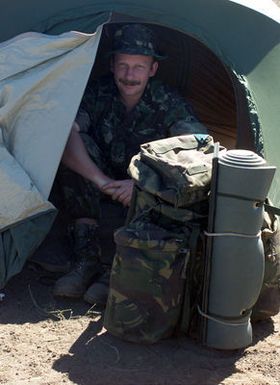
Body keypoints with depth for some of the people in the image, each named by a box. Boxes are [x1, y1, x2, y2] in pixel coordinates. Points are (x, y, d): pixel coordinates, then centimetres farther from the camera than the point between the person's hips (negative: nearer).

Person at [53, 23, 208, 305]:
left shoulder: (167, 102, -19)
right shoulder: (98, 93, -17)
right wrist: (102, 181, -45)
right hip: (105, 178, 1)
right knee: (76, 144, -28)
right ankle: (87, 259, -31)